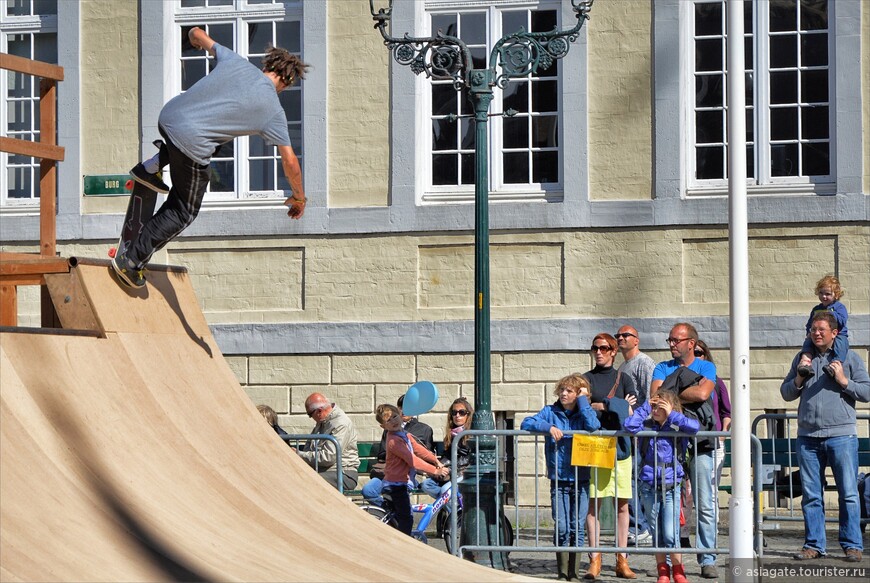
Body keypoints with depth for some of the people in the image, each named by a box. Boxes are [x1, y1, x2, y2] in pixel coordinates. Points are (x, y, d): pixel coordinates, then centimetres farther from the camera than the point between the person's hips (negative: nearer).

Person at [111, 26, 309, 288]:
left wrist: (195, 37, 48)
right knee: (183, 213, 12)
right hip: (191, 144, -5)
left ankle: (152, 167, 23)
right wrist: (298, 198, 18)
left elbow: (197, 33, 23)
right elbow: (290, 161, 3)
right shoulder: (273, 110, 0)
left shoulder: (235, 61, 9)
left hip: (167, 116, 5)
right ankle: (132, 261, 4)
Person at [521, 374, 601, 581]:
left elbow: (593, 426, -16)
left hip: (581, 480, 0)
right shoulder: (551, 412, 7)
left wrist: (583, 400, -9)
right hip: (558, 480, 0)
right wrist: (549, 427, -18)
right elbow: (526, 424, -4)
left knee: (577, 528, 1)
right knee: (561, 528, -5)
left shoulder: (584, 413, 6)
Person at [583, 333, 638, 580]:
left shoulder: (623, 379, 14)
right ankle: (594, 560, -2)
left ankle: (622, 560, 4)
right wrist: (618, 406, -4)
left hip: (620, 446, 2)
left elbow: (633, 413, 6)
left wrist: (600, 406, -6)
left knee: (622, 504, 0)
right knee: (594, 502, -5)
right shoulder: (586, 379, 10)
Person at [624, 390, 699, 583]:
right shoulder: (647, 426, 5)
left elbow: (695, 427, -18)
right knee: (656, 533, 9)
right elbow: (630, 425, -11)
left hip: (671, 487, -2)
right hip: (649, 487, 2)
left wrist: (672, 415, -10)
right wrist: (645, 407, -2)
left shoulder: (677, 428, 0)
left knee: (670, 534, -8)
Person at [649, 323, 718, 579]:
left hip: (699, 441, -2)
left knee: (705, 505, -3)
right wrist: (684, 395, -9)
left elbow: (702, 393, -12)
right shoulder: (663, 368, 14)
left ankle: (708, 560, -1)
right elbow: (655, 395, -2)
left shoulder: (705, 367, 7)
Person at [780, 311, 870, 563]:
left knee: (848, 493, -4)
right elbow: (786, 393, 19)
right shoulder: (802, 358, 16)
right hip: (808, 436, 3)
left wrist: (844, 381, -9)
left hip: (841, 434, -3)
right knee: (811, 494, 4)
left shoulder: (849, 357, 7)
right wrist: (798, 380, 1)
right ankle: (814, 544, 10)